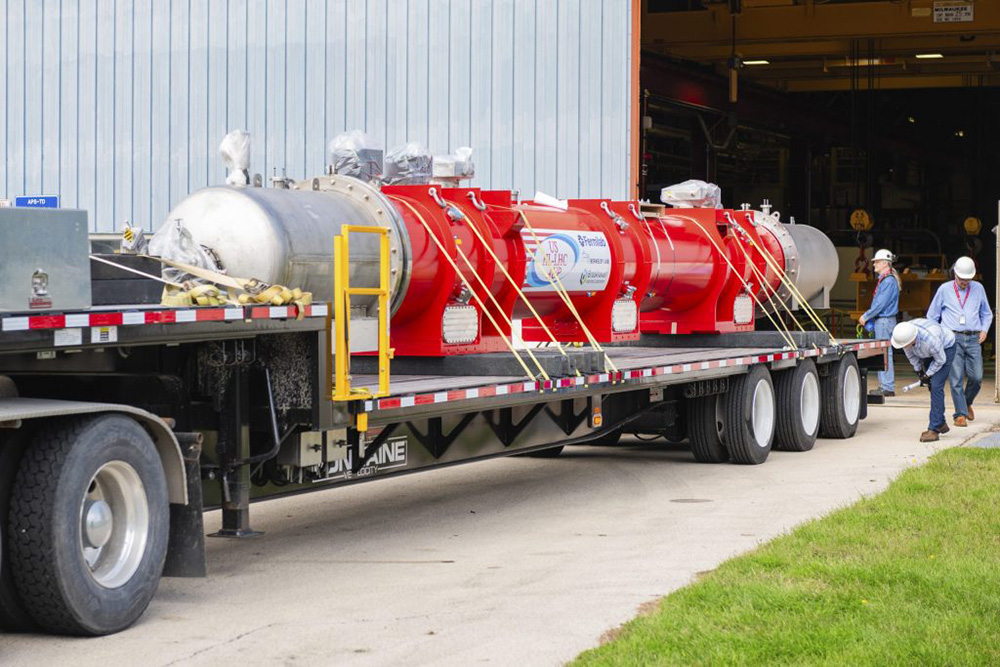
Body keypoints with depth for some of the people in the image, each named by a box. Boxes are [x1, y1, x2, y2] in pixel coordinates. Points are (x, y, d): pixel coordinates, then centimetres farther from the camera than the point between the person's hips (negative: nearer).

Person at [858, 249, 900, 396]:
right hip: (881, 321, 10)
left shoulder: (889, 281, -16)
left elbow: (881, 304, -19)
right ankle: (884, 386, 16)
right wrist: (868, 315, 12)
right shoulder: (884, 280, 16)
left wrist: (866, 316, -12)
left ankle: (888, 388, -7)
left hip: (885, 321, -10)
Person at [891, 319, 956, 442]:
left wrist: (927, 375, -12)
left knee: (936, 386, -16)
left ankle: (933, 430, -17)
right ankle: (941, 424, 21)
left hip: (945, 349, -7)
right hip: (928, 353, 7)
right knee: (932, 387, 8)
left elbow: (940, 360, -24)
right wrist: (919, 371, 2)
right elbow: (910, 354, -4)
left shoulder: (930, 340, -43)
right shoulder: (903, 334, -25)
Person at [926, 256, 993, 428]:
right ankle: (960, 414, -3)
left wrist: (984, 330, 8)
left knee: (976, 377, -5)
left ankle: (967, 403, 23)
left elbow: (987, 314, 25)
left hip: (973, 338, 2)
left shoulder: (978, 288, 13)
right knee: (956, 378, -8)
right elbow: (932, 315, 14)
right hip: (952, 338, -2)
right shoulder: (944, 289, 6)